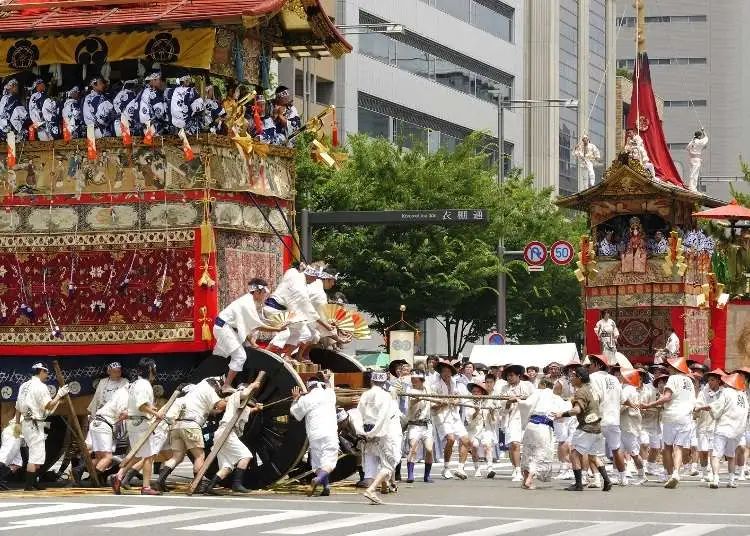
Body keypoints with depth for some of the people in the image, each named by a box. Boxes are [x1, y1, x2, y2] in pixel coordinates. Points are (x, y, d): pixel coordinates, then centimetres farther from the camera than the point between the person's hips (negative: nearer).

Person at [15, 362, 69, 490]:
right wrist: (59, 395, -8)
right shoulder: (41, 387, -11)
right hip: (35, 425, -9)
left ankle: (35, 482, 21)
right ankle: (29, 485, -14)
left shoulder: (23, 386, 14)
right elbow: (48, 406, -16)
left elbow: (18, 406, 18)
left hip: (26, 423, 9)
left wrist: (17, 423, 25)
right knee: (35, 456, -10)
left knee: (38, 455, 18)